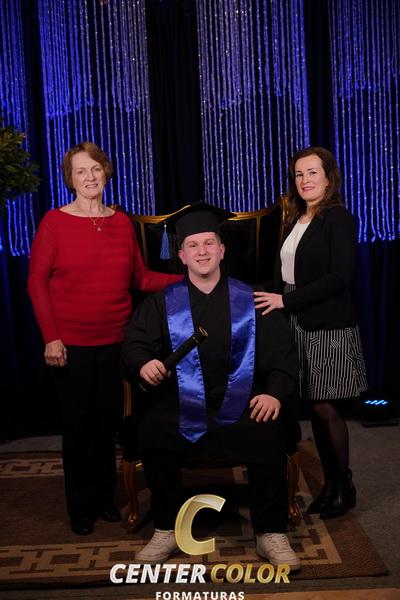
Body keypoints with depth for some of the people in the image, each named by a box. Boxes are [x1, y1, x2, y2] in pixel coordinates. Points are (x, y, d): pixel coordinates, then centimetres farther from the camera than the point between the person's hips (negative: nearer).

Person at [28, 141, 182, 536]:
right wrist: (51, 337, -12)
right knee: (78, 426, 6)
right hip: (71, 344, -3)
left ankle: (106, 500, 29)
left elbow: (141, 278, 9)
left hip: (115, 341, 3)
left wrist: (187, 278, -3)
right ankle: (81, 509, 23)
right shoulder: (55, 222, -4)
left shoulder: (122, 222, 7)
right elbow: (37, 282, -5)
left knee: (108, 424, 11)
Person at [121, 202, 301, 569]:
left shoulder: (250, 302, 8)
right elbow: (135, 343, 3)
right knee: (152, 434, -28)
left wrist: (275, 392, -13)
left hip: (241, 404, 0)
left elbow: (282, 354, 5)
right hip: (181, 405, 1)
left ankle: (271, 533, -7)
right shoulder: (163, 304, 10)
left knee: (268, 436, -29)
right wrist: (143, 363, -21)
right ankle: (167, 529, -5)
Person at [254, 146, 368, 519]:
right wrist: (274, 302, 1)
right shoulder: (295, 221, 14)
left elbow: (340, 276, -17)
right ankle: (329, 483, 22)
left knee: (326, 408, -2)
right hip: (298, 325, 6)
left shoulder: (339, 219, -7)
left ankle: (345, 486, 16)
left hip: (328, 327, -6)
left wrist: (286, 300, -17)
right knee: (315, 409, 10)